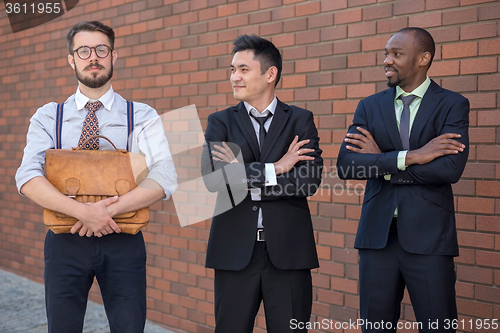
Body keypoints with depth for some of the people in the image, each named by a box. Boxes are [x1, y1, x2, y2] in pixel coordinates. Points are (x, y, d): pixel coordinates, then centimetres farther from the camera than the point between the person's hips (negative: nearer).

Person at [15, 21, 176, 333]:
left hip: (122, 243, -1)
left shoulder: (142, 116, 2)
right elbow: (28, 178, -9)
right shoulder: (48, 117, 5)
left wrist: (110, 209, -22)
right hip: (65, 241, 1)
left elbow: (164, 178, -11)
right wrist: (82, 211, -23)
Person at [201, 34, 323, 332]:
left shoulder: (301, 121, 4)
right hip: (235, 252, 1)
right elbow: (213, 176, -11)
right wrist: (274, 169, -12)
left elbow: (309, 180, -10)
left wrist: (244, 178, -11)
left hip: (288, 251, -1)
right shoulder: (220, 122, 6)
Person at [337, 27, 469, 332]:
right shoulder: (370, 107, 8)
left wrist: (381, 160, -10)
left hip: (428, 237, -3)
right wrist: (408, 157, -16)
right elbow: (346, 165, -6)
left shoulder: (452, 104, 0)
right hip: (377, 235, 3)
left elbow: (450, 168, -16)